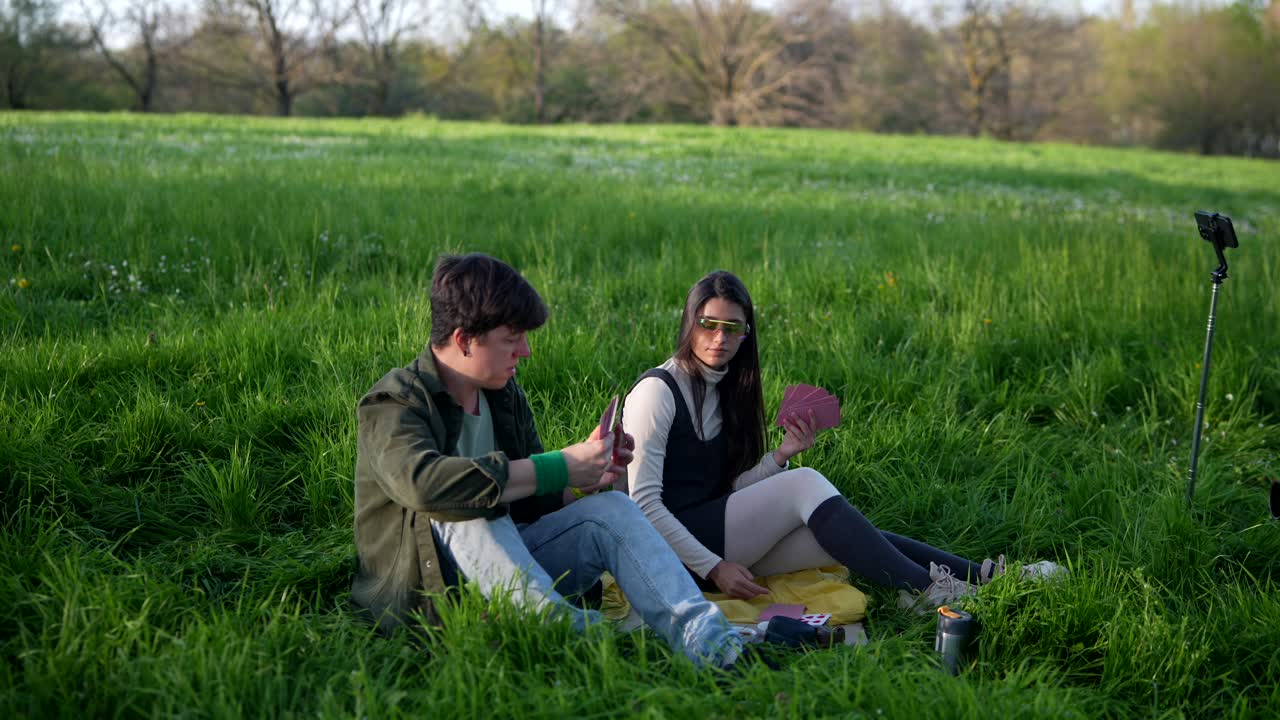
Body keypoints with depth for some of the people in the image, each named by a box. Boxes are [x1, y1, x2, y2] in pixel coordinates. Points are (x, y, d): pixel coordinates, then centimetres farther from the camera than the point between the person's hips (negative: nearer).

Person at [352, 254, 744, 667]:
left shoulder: (505, 395, 9)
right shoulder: (392, 404, -14)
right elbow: (423, 483, -36)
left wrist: (584, 479, -9)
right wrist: (560, 467, -31)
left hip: (511, 566, 6)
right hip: (422, 591, -6)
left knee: (611, 509, -13)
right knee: (465, 515, -35)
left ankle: (702, 638, -32)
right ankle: (573, 631, -50)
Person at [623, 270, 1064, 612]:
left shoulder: (724, 390, 15)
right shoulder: (657, 392, -10)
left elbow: (729, 491, 9)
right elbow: (643, 502, -16)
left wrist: (781, 456, -6)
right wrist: (713, 568, -19)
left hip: (725, 540, 7)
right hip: (675, 547, -7)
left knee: (846, 540, -11)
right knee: (806, 484, -22)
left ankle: (982, 575, -10)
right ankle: (919, 590, -20)